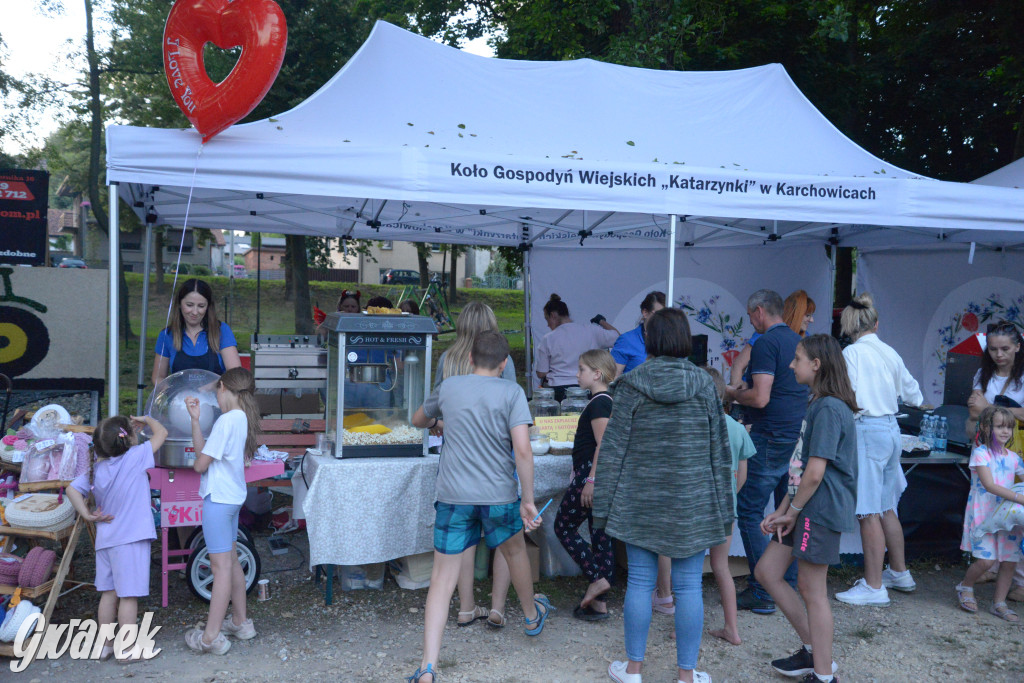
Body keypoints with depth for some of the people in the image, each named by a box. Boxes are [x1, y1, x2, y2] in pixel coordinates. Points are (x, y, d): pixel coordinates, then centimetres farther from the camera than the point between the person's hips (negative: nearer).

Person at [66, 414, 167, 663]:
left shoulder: (95, 468, 4)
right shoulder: (135, 457, -14)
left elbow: (72, 489, 5)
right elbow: (161, 432, -6)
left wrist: (86, 514, 5)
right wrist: (147, 420, 11)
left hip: (105, 538, 7)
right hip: (131, 539, -7)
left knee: (108, 593, 15)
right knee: (129, 595, 1)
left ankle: (105, 645, 25)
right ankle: (127, 648, 8)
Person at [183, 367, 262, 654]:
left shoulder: (226, 420, -19)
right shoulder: (244, 418, 8)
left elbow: (200, 463, -15)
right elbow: (202, 449, 8)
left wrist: (198, 461, 8)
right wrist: (195, 419, 2)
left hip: (218, 498, -9)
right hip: (234, 496, 9)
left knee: (221, 566, -4)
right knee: (231, 561, 18)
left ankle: (211, 637, 3)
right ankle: (240, 622, 29)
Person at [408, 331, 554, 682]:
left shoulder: (448, 387, 3)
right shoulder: (511, 392, -6)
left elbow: (418, 420, 22)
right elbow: (523, 450, -14)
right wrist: (528, 500, -7)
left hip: (453, 495, 1)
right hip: (499, 494, 0)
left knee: (442, 581, 3)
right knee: (515, 551, 27)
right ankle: (532, 615, 51)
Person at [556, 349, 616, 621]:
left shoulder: (598, 403, -14)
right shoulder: (606, 400, 15)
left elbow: (603, 445, -21)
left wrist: (590, 480, -22)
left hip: (592, 474, -10)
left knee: (564, 527, 3)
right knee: (600, 535, 9)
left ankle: (597, 579, -2)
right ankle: (598, 603, 14)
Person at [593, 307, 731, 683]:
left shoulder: (631, 385, -6)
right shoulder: (703, 385, -2)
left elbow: (612, 448, -5)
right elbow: (720, 451, 2)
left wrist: (603, 504, 2)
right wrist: (723, 508, 10)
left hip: (640, 501, 0)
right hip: (693, 503, 1)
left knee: (640, 582, 10)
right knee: (688, 586, 8)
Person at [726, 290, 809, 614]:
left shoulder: (766, 343, -12)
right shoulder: (798, 341, 14)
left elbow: (760, 398, -20)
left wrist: (733, 394, -1)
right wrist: (745, 392, 24)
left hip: (772, 439, -9)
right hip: (798, 438, 9)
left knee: (749, 511, -2)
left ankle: (761, 593, 0)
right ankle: (790, 588, 19)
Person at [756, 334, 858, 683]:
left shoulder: (829, 408, -17)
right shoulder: (819, 405, 15)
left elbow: (815, 473, -21)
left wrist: (792, 511, -9)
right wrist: (782, 510, 13)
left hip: (820, 510, -10)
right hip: (804, 509, 10)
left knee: (812, 591, -1)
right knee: (767, 572, 12)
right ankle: (812, 650, 23)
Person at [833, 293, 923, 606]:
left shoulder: (852, 353, -11)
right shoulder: (889, 352, 10)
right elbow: (910, 391, 25)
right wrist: (918, 399, 47)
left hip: (868, 430, -7)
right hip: (892, 428, 8)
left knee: (870, 512, -3)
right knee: (886, 508, 19)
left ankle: (874, 587, 2)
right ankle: (899, 573, 32)